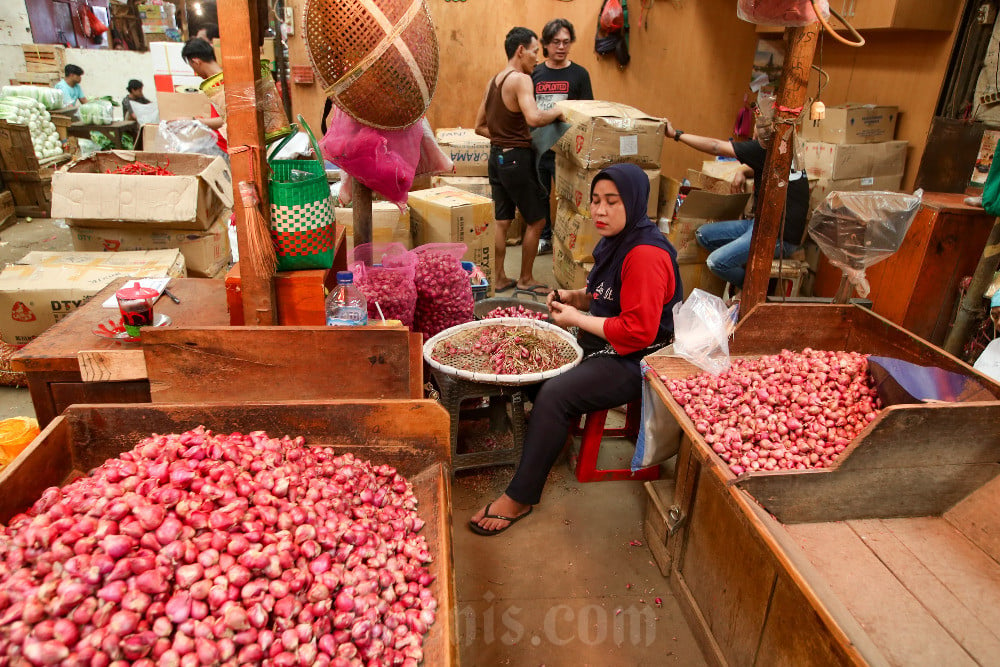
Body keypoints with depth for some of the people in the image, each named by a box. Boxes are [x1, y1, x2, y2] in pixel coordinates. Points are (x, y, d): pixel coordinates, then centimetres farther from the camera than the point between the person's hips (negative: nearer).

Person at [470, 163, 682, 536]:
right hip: (604, 342, 11)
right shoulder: (616, 240, 8)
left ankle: (520, 498, -12)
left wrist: (577, 319, -18)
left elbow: (638, 331, -27)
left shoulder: (646, 254, -24)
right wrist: (574, 297, 4)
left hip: (635, 361, -11)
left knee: (554, 394, -24)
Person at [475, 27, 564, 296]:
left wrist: (504, 136, 14)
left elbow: (480, 126, 17)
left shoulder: (493, 81, 12)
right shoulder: (520, 79, -14)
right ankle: (525, 279, 14)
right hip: (517, 158, -9)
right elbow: (533, 117, -31)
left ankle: (499, 278, 19)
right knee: (536, 220, 5)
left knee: (501, 220, 13)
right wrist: (557, 112, -14)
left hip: (497, 155, 9)